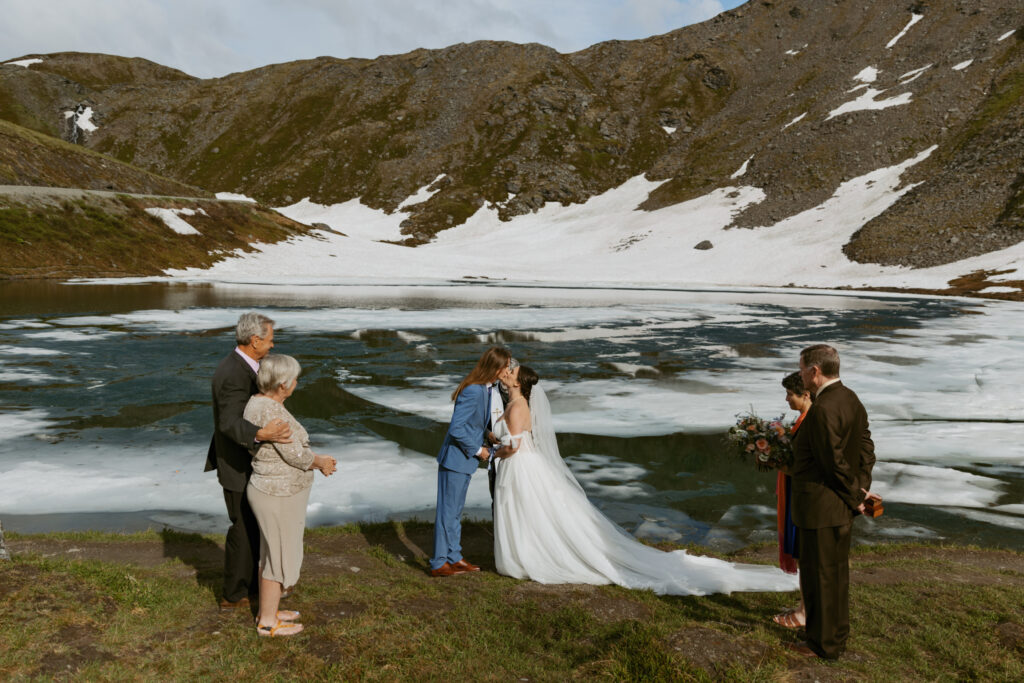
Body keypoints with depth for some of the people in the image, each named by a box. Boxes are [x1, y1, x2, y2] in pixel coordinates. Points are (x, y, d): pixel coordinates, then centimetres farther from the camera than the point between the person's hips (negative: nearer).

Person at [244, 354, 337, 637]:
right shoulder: (271, 412, -27)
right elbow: (295, 454, -23)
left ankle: (267, 612, 35)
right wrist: (319, 462, -5)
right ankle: (268, 623, 20)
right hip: (280, 497, -10)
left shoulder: (260, 403, 5)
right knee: (279, 559, 5)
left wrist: (318, 459, 10)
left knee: (270, 553, 21)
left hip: (273, 490, 10)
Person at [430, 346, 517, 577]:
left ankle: (454, 558, 29)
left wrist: (492, 444, 4)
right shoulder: (473, 391, -25)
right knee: (448, 511, 1)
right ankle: (439, 564, 12)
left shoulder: (486, 389, 5)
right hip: (455, 459, -9)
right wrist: (477, 450, -16)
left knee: (456, 511, 18)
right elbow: (456, 428, -26)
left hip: (466, 460, 10)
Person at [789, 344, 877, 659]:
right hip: (840, 506, 10)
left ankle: (824, 644, 17)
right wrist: (862, 489, 3)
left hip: (820, 506, -10)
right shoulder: (852, 400, 7)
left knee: (819, 575, 4)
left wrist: (856, 496, -8)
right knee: (836, 571, 20)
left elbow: (835, 462, -22)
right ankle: (837, 635, 34)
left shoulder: (822, 409, -24)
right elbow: (866, 447, 9)